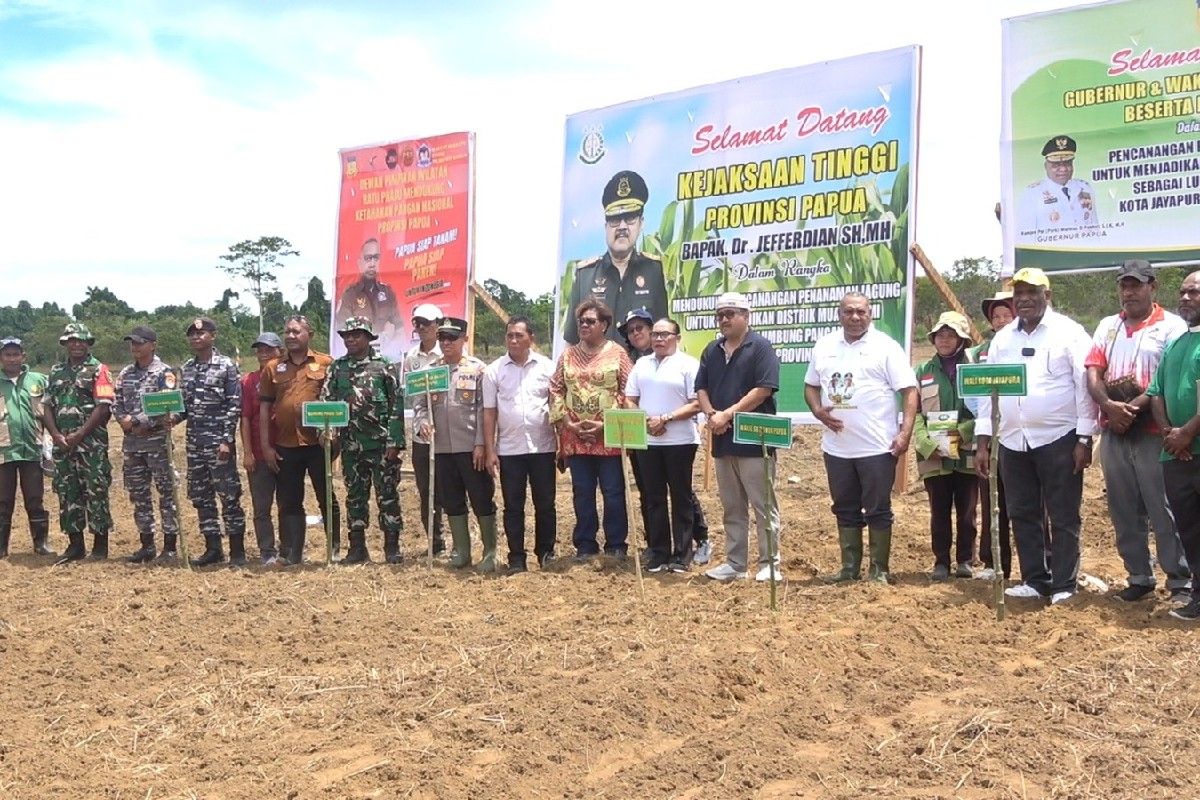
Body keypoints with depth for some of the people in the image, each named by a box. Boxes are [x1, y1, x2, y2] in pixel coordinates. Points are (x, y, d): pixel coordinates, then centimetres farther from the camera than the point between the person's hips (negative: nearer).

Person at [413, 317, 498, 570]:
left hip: (471, 447, -4)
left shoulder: (477, 369, -2)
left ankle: (490, 552, 11)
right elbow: (420, 403, 10)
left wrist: (481, 444, -12)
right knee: (452, 501, 11)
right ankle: (461, 551, 22)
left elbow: (484, 410, -6)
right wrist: (423, 420, -12)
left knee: (482, 500, 1)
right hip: (442, 447, 4)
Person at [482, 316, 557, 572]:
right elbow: (489, 413, 3)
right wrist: (489, 450, -2)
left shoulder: (547, 367, 1)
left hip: (542, 447, 0)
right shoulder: (494, 370, 1)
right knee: (513, 506, 5)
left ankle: (546, 551, 21)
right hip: (509, 449, 0)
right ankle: (516, 557, 14)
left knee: (545, 503, 7)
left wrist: (562, 444, -1)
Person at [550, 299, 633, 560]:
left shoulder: (617, 353, -1)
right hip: (575, 437, 3)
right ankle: (585, 545, 18)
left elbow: (628, 393, -5)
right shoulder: (568, 355, 10)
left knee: (613, 492, 3)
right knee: (582, 492, 9)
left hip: (609, 437, -3)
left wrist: (607, 425, -12)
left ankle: (616, 545, 14)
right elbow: (555, 390, 8)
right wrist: (567, 422, -4)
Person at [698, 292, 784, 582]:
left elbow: (763, 389, -16)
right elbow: (701, 389, 13)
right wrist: (711, 414, -8)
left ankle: (770, 564, 5)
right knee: (731, 508, 12)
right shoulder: (712, 351, 14)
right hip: (722, 440, 7)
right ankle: (735, 563, 19)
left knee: (764, 506, -1)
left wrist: (727, 415, -17)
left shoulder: (760, 347, -7)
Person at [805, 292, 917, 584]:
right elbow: (810, 386, 18)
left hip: (877, 447, -5)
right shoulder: (824, 346, 9)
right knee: (845, 510, 13)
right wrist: (818, 410, -3)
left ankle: (879, 569, 13)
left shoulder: (885, 346, -5)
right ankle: (849, 567, 23)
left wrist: (905, 432, -16)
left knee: (878, 510, 2)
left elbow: (909, 391, -7)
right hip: (837, 447, 5)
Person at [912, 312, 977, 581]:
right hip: (934, 456, 1)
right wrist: (927, 442, -10)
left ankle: (965, 560, 17)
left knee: (966, 511, 6)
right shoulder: (924, 372, 9)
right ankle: (941, 561, 14)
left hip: (967, 453, -1)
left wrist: (962, 431, -16)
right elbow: (914, 413, 4)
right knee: (939, 511, 6)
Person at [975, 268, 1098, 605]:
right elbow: (987, 390, 11)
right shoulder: (1002, 339, 11)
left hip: (1058, 439, -5)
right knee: (1023, 515, 11)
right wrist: (982, 443, 7)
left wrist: (1084, 439, -11)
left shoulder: (1069, 332, -3)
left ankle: (1064, 585, 10)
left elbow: (1084, 386, -6)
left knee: (1063, 517, 2)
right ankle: (1035, 580, 21)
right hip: (1012, 441, 5)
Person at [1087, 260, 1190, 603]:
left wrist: (1135, 406, -18)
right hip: (1113, 433, 5)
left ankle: (1180, 582, 4)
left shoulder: (1171, 326, -1)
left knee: (1164, 511, -4)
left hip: (1154, 433, -5)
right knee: (1124, 511, 9)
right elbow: (1093, 373, 6)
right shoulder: (1107, 326, 14)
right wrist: (1110, 405, -12)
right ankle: (1139, 578, 19)